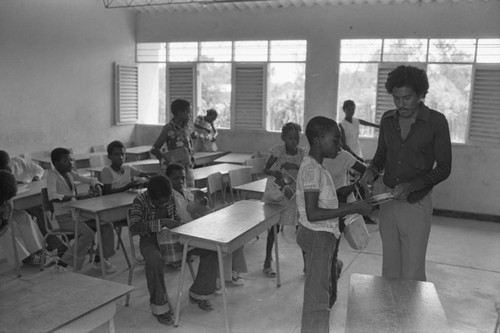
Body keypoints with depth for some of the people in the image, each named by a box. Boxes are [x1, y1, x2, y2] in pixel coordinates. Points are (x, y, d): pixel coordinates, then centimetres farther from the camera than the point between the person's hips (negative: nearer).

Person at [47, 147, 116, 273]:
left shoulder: (70, 173, 8)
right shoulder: (52, 175, -13)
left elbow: (89, 180, 19)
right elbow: (52, 197, -30)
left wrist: (96, 186, -6)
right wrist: (78, 196, -34)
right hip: (63, 216, -7)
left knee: (105, 224, -8)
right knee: (88, 233, -27)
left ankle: (99, 259, 6)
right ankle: (62, 264, -12)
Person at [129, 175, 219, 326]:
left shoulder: (170, 198, -3)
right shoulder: (140, 201, -17)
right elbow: (134, 227, -30)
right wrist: (162, 222, -36)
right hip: (150, 240, -5)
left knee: (210, 249, -11)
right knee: (155, 260, -42)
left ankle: (198, 294, 5)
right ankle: (159, 307, -21)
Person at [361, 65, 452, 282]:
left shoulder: (436, 122, -10)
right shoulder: (388, 119, 4)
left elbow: (444, 168, -7)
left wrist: (411, 186, -20)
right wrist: (372, 170, -5)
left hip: (416, 203, -4)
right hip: (388, 199, 4)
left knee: (412, 273, 0)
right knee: (389, 268, 13)